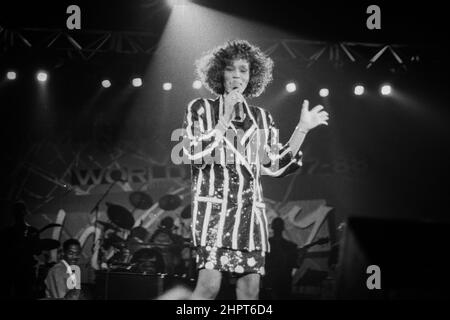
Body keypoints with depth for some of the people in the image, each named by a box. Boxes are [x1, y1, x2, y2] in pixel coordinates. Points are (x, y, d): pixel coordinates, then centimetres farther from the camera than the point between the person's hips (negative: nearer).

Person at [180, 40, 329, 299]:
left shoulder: (261, 118, 16)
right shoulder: (201, 109, 5)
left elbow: (276, 166, 12)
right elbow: (193, 155, -7)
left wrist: (302, 129, 7)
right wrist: (224, 120, -10)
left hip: (251, 210, 4)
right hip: (213, 207, -4)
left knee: (251, 290, 0)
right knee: (210, 285, -17)